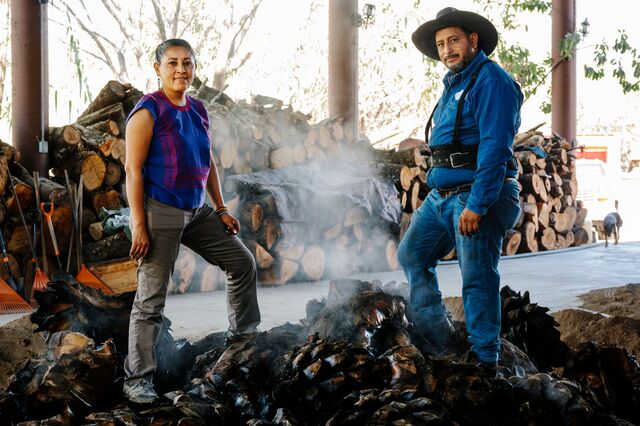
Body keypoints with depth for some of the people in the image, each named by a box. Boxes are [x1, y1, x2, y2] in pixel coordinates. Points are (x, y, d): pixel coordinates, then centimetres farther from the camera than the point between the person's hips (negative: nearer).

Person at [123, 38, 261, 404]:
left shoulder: (199, 111, 11)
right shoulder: (148, 112, -11)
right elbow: (134, 169, -14)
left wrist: (221, 209, 13)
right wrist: (139, 226, -18)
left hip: (197, 211, 8)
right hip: (160, 210, -7)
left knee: (242, 261, 13)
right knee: (152, 298, -4)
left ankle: (245, 334, 31)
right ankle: (138, 378, 5)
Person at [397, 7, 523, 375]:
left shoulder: (491, 80, -12)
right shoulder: (454, 84, 18)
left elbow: (495, 148, -21)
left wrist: (477, 205, -25)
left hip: (480, 195, -10)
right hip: (442, 195, 10)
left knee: (478, 279, -6)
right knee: (411, 255, 14)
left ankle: (486, 359, 4)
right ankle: (439, 338, 19)